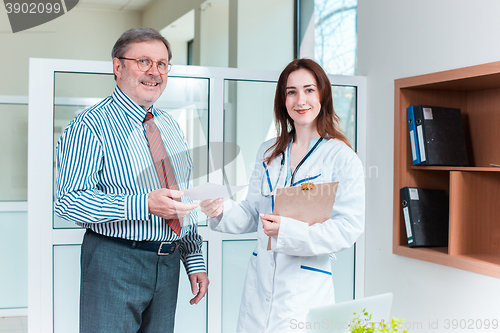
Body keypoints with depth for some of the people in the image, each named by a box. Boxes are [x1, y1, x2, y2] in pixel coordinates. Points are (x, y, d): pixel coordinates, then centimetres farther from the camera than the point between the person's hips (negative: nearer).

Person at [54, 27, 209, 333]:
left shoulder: (171, 127, 14)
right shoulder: (91, 125, -9)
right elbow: (69, 201, -19)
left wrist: (195, 262, 12)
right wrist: (144, 204, -29)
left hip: (168, 263, 6)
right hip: (115, 262, -6)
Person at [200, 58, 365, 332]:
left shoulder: (342, 157, -7)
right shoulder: (268, 152, 10)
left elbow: (349, 227, -13)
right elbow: (252, 213, 11)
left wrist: (288, 230, -22)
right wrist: (222, 210, -9)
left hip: (307, 287, -4)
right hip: (260, 279, 5)